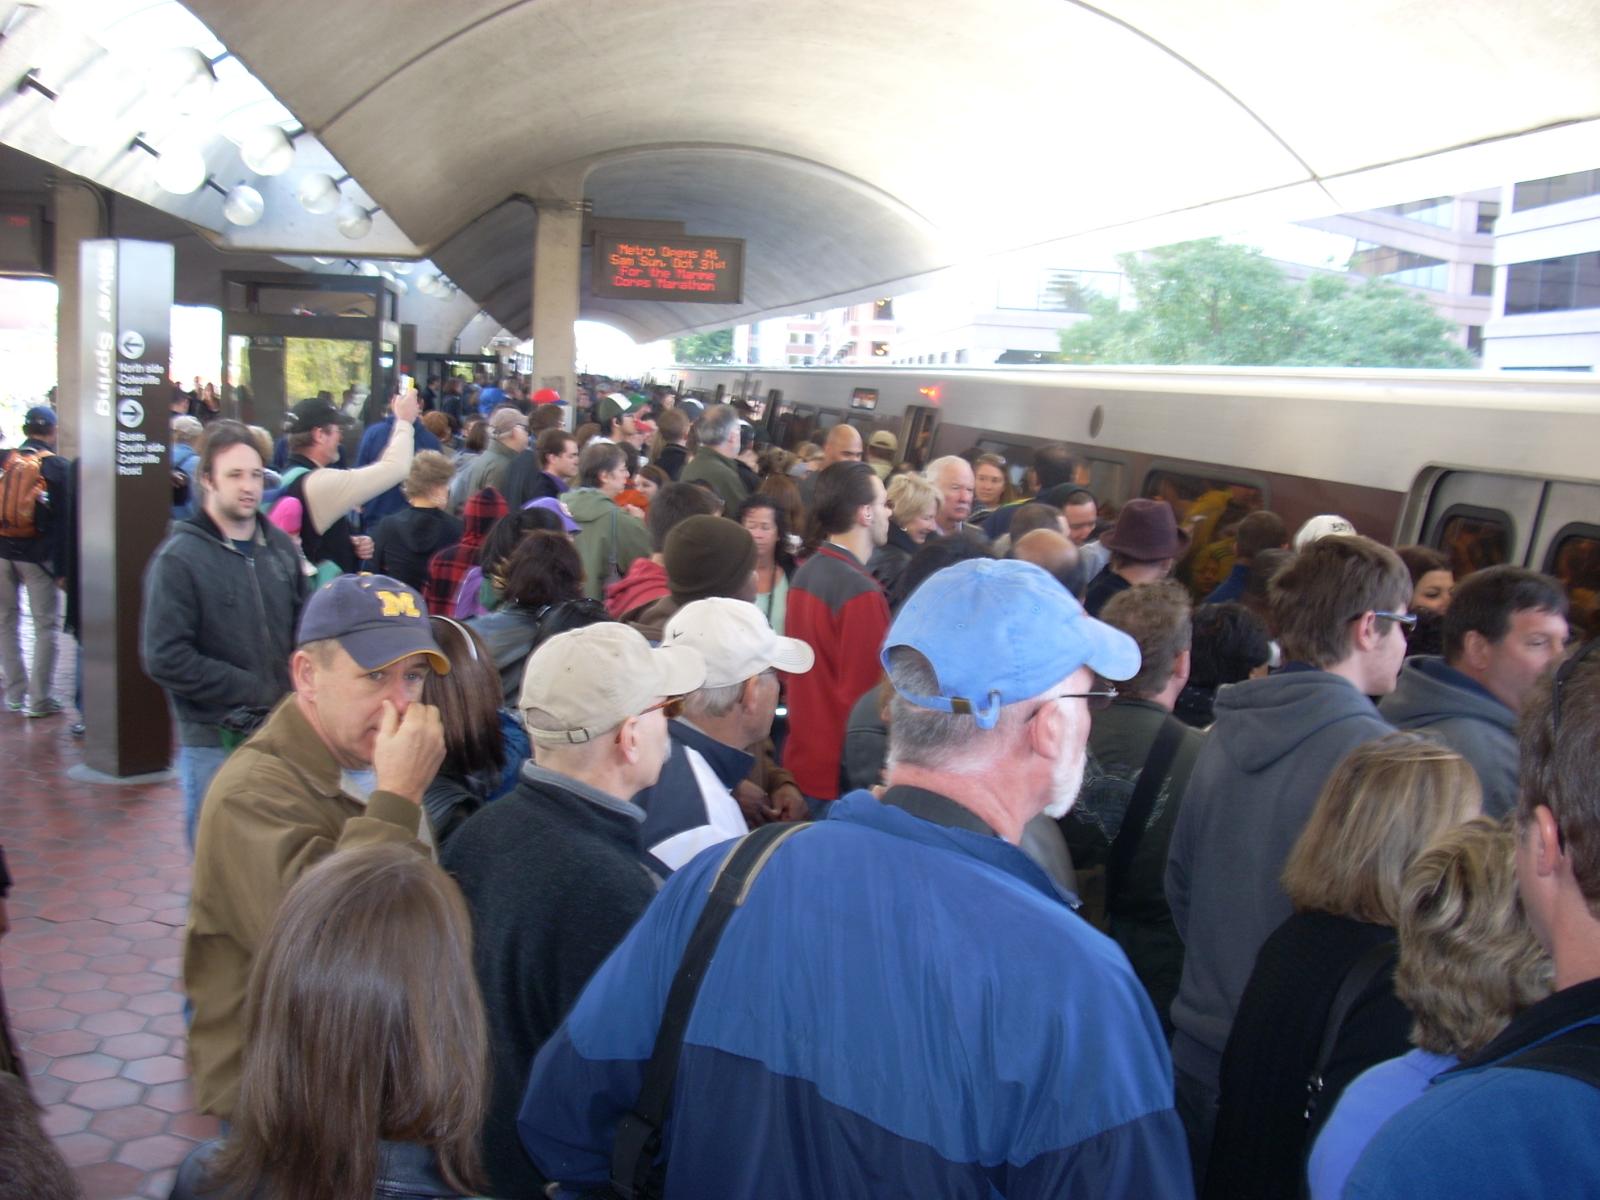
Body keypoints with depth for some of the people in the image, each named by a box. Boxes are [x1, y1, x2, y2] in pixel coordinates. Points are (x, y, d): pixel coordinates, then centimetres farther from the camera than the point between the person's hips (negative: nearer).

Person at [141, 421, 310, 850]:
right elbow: (164, 659, -15)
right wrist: (257, 690, -14)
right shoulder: (180, 557, -10)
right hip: (213, 742, -4)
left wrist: (296, 686, 0)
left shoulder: (281, 546, 6)